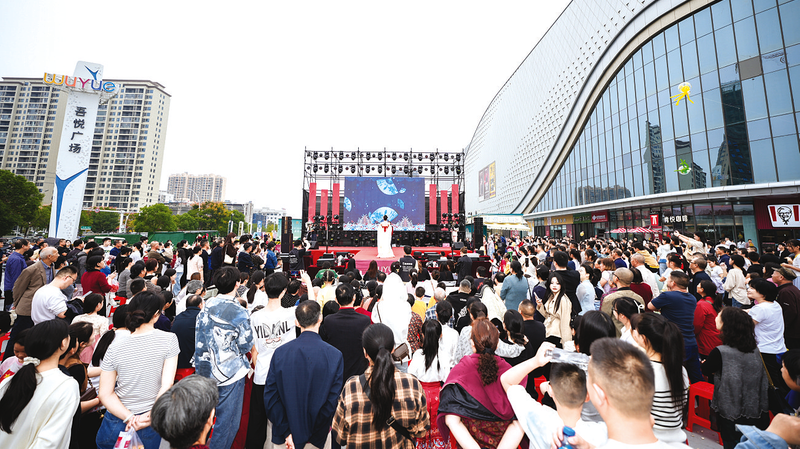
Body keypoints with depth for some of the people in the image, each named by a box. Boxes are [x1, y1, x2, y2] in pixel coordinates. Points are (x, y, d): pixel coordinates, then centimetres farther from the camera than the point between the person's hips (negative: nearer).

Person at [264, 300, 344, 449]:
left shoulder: (280, 352, -12)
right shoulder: (335, 355, -18)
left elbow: (270, 396, -8)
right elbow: (334, 399, -14)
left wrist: (286, 432, -1)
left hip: (287, 437, 2)